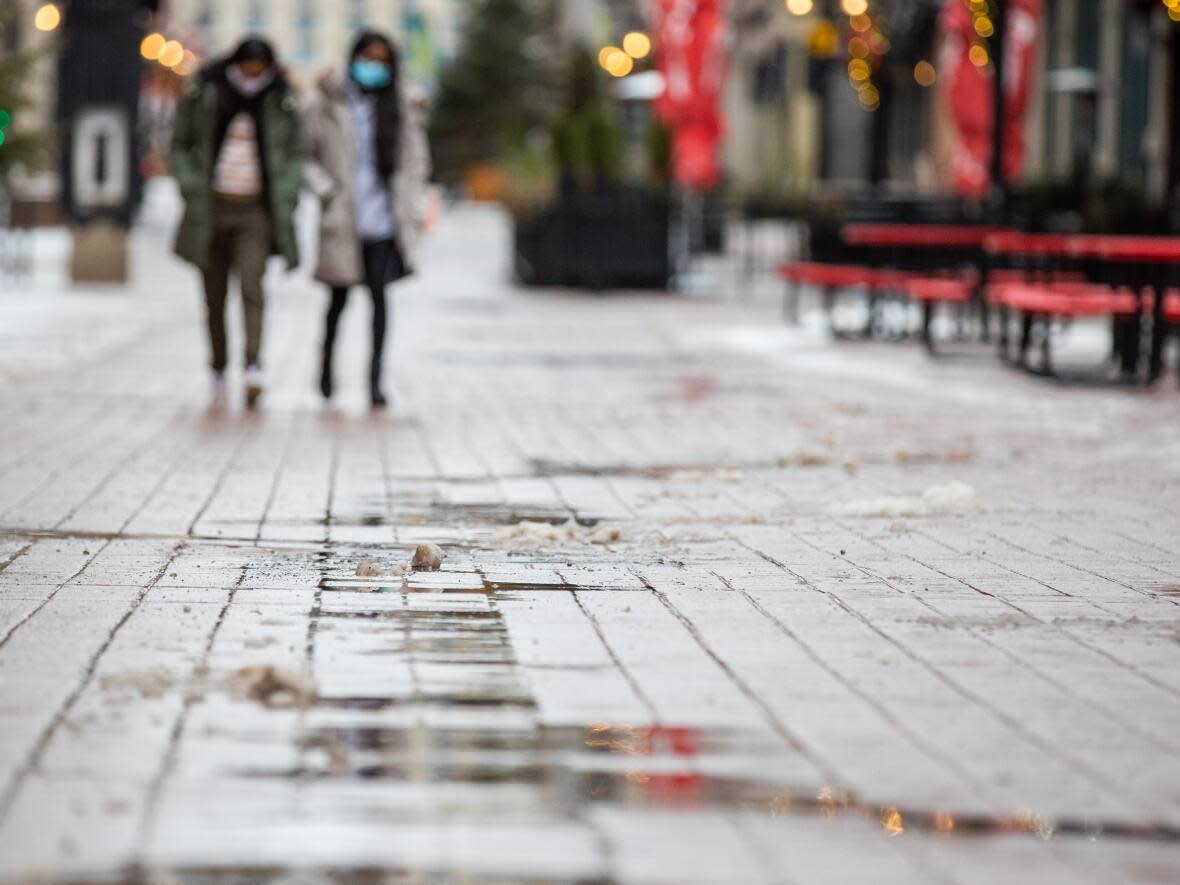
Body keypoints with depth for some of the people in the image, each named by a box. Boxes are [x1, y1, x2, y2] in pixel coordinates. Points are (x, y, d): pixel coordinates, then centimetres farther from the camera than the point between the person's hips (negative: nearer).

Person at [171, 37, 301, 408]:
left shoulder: (280, 104, 3)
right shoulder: (204, 95, 1)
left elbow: (292, 156, 11)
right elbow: (182, 145, 8)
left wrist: (285, 203, 1)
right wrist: (192, 192, -3)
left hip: (256, 211, -1)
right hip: (213, 207, 1)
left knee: (251, 285, -19)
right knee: (214, 296, 5)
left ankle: (253, 366, -30)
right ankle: (218, 369, 17)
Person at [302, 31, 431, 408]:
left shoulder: (399, 104, 7)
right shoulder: (330, 102, 0)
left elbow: (415, 159, 12)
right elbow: (306, 153, 3)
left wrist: (414, 210, 5)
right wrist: (325, 190, -8)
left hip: (383, 217, 1)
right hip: (343, 219, -1)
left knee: (379, 293, -9)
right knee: (339, 296, 11)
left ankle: (375, 377, -6)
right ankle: (327, 361, 33)